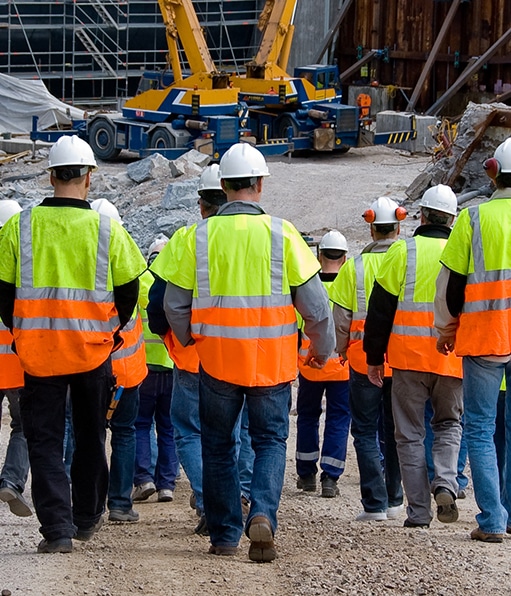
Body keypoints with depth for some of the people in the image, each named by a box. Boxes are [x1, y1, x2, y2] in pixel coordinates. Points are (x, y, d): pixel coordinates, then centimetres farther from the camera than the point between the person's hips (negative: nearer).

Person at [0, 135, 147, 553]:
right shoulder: (106, 229, -7)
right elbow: (128, 291, 1)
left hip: (38, 350, 0)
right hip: (93, 350, 0)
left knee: (44, 440, 4)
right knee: (91, 436, 17)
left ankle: (57, 527, -7)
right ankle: (87, 518, 28)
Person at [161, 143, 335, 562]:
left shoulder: (202, 235, -3)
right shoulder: (280, 233, -6)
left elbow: (175, 303, 3)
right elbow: (315, 301, -4)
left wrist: (190, 339, 23)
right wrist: (323, 349, 12)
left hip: (216, 358, 1)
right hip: (271, 360, -1)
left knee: (218, 445, 14)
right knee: (271, 441, 9)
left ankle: (225, 535, 16)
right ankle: (262, 515, -14)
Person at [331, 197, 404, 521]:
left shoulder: (355, 266, -5)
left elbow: (341, 315, -4)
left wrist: (342, 349, 10)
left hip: (365, 358, -2)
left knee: (366, 431, 3)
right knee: (395, 430, 15)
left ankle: (375, 503, -6)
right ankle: (394, 500, 20)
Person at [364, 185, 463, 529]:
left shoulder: (403, 252, -1)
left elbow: (381, 308, -1)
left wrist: (374, 357, 6)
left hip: (409, 357, -2)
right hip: (452, 359, 2)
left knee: (411, 433, 6)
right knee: (449, 424, 19)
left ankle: (419, 511, 2)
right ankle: (445, 484, -7)